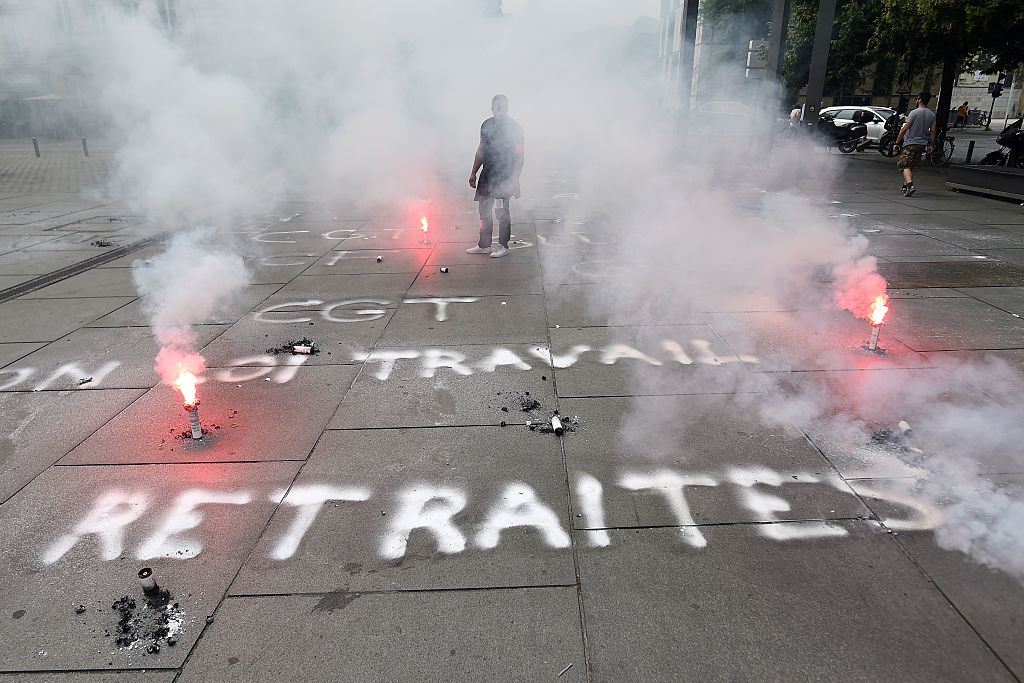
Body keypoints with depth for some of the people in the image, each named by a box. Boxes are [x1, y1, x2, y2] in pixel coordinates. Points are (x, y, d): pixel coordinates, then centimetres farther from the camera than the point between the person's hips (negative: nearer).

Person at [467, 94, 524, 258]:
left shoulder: (514, 128, -8)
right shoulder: (487, 125, 10)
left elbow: (519, 156, -10)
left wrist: (513, 179, -18)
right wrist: (473, 173, 17)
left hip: (504, 176, -6)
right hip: (487, 174, 6)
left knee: (502, 212, -1)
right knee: (484, 210, 10)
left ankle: (503, 246, 11)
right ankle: (484, 245, 21)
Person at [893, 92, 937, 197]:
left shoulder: (914, 113, -11)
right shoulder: (932, 115, 7)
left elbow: (904, 129, -14)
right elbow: (933, 131, 7)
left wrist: (897, 143, -10)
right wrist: (931, 145, 15)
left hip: (910, 143, -6)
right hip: (922, 144, 6)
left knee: (905, 166, -7)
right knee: (911, 166, 18)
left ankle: (910, 185, -27)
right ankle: (905, 186, 24)